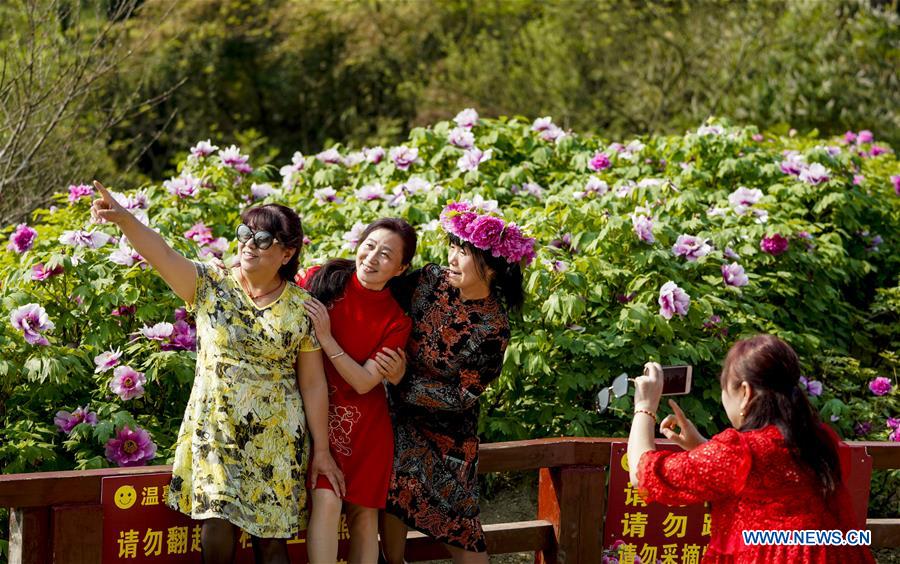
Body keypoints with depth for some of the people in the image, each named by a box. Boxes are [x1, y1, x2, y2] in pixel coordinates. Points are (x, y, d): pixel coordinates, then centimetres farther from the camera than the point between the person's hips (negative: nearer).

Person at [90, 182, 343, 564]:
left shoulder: (301, 308, 1)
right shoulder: (211, 287, 1)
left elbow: (313, 384, 3)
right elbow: (161, 254, -16)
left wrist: (322, 451, 2)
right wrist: (124, 219, -34)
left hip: (276, 440, 0)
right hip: (215, 430, 0)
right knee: (218, 527, -12)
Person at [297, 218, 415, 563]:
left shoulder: (396, 322, -4)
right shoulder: (321, 279, -6)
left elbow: (363, 382, -11)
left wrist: (326, 337, -21)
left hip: (364, 421, 2)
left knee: (364, 512, 4)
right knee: (326, 499, -19)